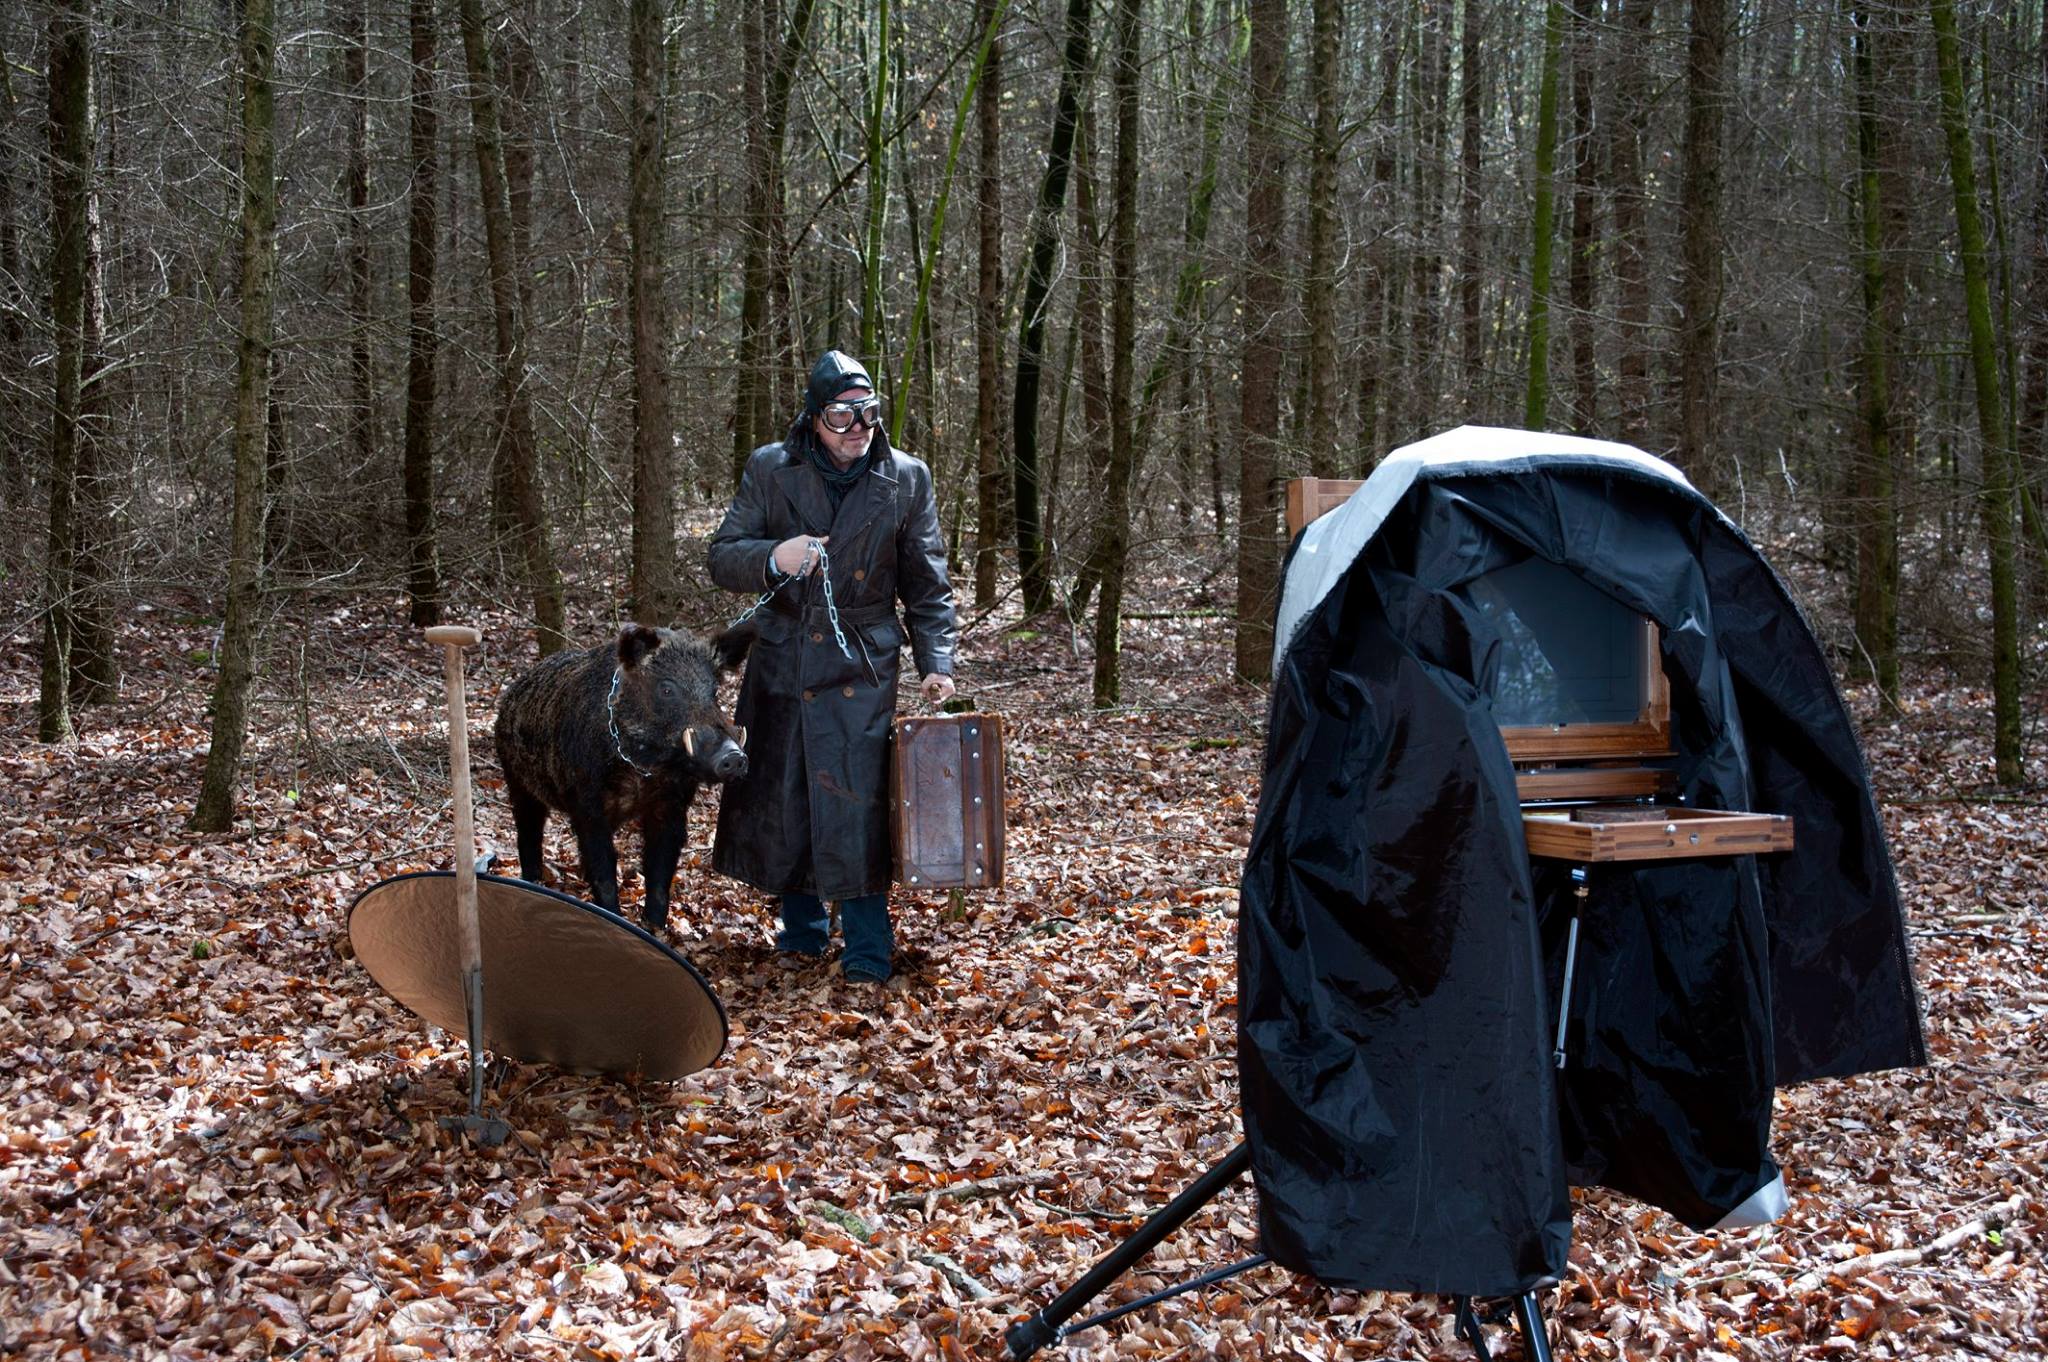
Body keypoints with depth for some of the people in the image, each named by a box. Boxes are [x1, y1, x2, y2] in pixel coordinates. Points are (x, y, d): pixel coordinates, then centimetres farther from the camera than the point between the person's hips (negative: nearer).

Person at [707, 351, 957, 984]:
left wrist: (935, 663, -4)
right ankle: (803, 930, 28)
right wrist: (775, 557, -23)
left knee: (856, 800, -8)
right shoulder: (770, 470, 0)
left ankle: (868, 951, 3)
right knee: (781, 797, 10)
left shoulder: (906, 479, 0)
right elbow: (722, 557, -2)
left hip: (861, 669, -2)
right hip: (781, 663, 2)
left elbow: (927, 585, 6)